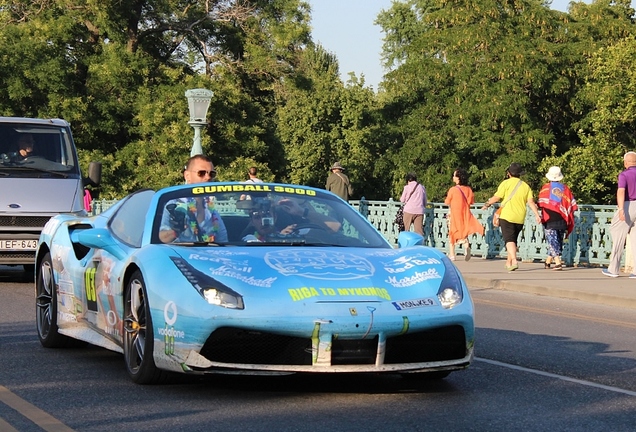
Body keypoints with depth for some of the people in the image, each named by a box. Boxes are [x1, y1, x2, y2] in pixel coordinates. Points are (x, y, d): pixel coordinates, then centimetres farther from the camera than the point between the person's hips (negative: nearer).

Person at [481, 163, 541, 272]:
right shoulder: (525, 186, 9)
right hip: (520, 218, 5)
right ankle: (509, 262, 26)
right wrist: (537, 215, -2)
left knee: (509, 240, -10)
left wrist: (487, 204, 8)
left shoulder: (506, 183, -5)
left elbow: (496, 197, -8)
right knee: (513, 240, 17)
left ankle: (514, 260, -27)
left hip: (507, 217, -5)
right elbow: (531, 202, 0)